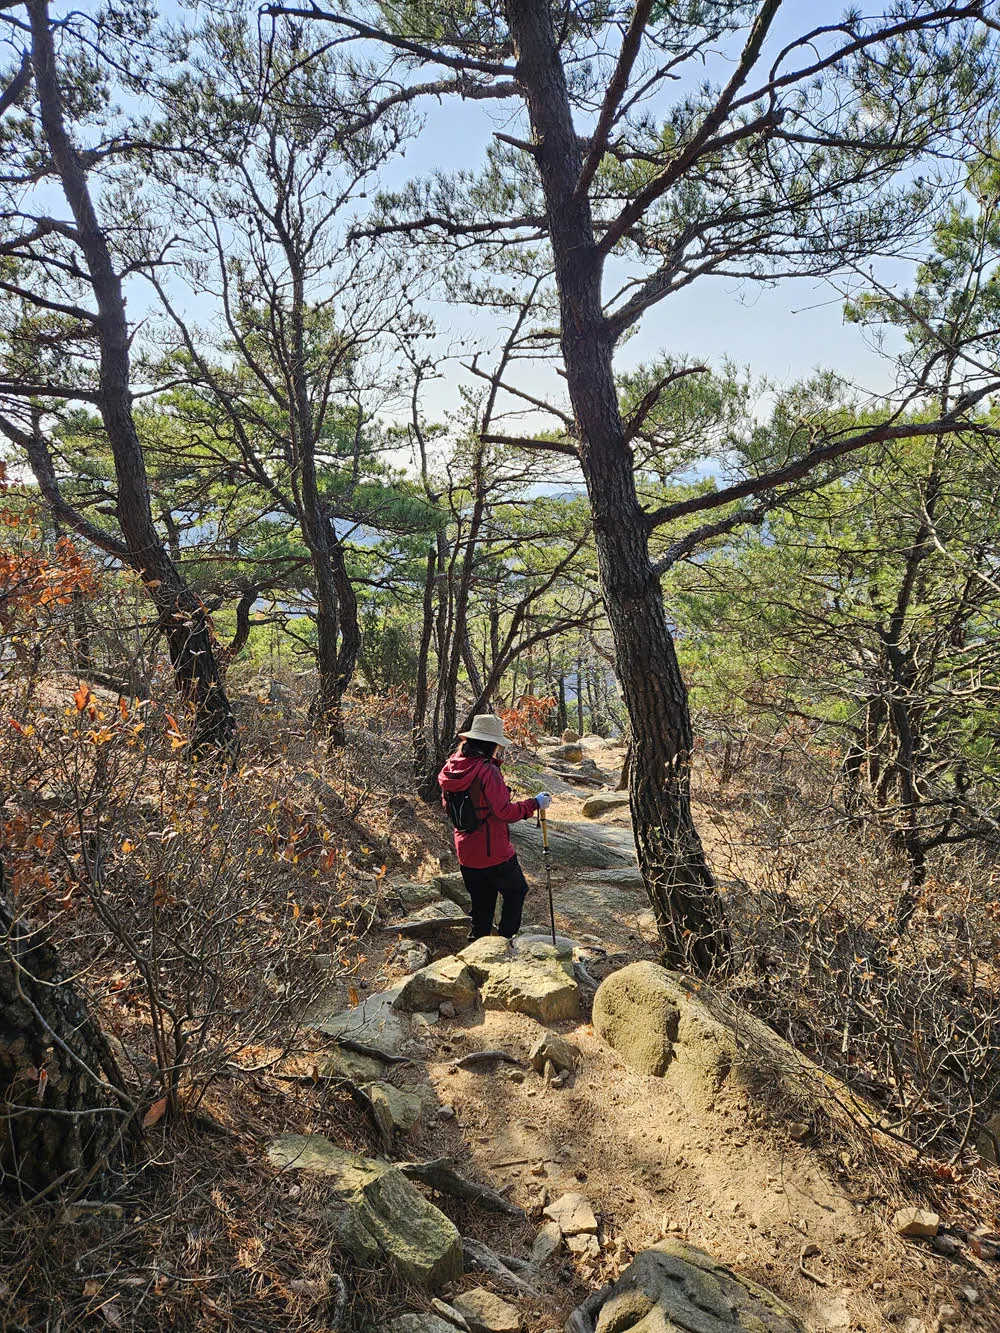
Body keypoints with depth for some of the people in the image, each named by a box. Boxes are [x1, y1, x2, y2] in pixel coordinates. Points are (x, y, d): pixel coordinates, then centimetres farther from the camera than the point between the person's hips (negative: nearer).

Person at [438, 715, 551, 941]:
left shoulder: (452, 768, 1)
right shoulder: (487, 770, -22)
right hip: (493, 852, -7)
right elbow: (505, 812, -22)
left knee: (481, 903, 18)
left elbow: (447, 804, 14)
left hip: (466, 852, 7)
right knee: (516, 891, 15)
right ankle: (506, 938, 16)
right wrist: (534, 803, -11)